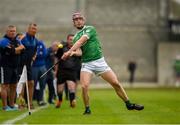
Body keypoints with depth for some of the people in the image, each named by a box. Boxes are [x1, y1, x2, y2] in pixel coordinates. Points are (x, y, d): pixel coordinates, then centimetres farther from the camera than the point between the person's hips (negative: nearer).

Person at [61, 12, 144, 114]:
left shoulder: (90, 29, -3)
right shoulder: (76, 37, 14)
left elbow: (81, 41, -19)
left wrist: (70, 51, -30)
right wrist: (73, 53, -16)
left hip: (99, 61, -3)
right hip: (86, 64, 3)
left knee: (116, 83, -3)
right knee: (84, 86, -20)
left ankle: (129, 104, 11)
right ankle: (87, 109, -2)